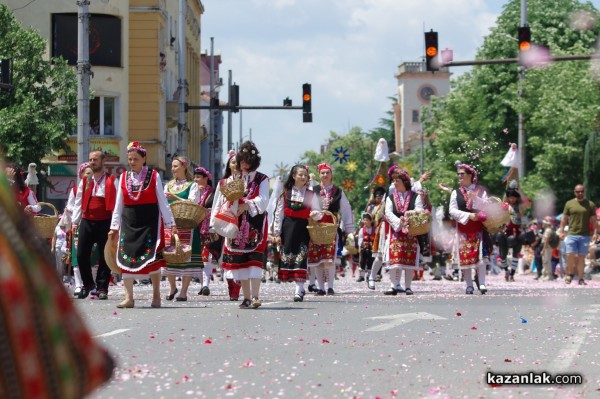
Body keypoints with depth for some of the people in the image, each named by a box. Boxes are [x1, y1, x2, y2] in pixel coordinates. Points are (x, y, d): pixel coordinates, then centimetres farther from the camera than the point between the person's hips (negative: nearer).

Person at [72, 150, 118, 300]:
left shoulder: (111, 182, 0)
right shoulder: (84, 181, 12)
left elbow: (116, 204, -2)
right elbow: (78, 202, 15)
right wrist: (75, 222, 9)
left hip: (105, 222, -3)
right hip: (86, 222, 3)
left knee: (104, 257, 1)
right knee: (81, 255, 2)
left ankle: (102, 288, 7)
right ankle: (87, 284, 20)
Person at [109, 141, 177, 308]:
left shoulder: (154, 176, 0)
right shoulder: (124, 177, 8)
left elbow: (162, 201, 1)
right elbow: (118, 205, 12)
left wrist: (171, 223, -3)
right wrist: (114, 226, 10)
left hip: (150, 221, -3)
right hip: (129, 222, 3)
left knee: (152, 257, -3)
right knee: (125, 257, -2)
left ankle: (156, 296, 9)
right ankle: (129, 298, 3)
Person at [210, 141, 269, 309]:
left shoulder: (262, 180, 5)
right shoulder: (231, 180, 13)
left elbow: (263, 200, -10)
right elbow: (222, 201, 6)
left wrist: (247, 205, -26)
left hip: (255, 224, -3)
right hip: (236, 224, 3)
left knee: (254, 258, -14)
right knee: (239, 260, 1)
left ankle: (255, 296, -21)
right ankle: (246, 297, 7)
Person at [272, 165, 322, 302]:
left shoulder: (311, 195, 7)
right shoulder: (286, 193, 7)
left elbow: (317, 213, 7)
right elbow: (279, 213, 6)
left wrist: (316, 214, -19)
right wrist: (277, 233, 2)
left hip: (303, 228, -1)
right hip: (288, 228, 1)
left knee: (301, 258, -9)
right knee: (287, 255, 1)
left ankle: (299, 291, -11)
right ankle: (300, 288, 13)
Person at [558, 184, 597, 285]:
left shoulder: (590, 205, 7)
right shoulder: (569, 204, 8)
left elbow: (593, 220, 6)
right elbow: (564, 219, 10)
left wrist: (595, 232, -3)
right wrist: (561, 231, 3)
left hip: (585, 235, 0)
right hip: (571, 234, 0)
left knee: (581, 257, 1)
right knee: (570, 255, -9)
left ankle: (581, 278, 6)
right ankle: (570, 273, 13)